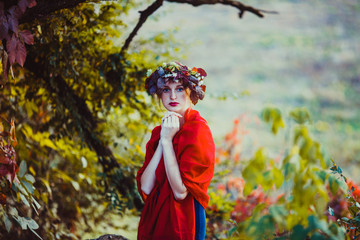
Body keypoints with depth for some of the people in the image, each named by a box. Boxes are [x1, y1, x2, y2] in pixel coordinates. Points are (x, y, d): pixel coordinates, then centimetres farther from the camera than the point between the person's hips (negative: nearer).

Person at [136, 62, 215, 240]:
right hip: (154, 218, 6)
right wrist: (162, 140, -12)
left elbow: (181, 191, -22)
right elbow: (145, 187, -6)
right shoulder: (160, 131, 6)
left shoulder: (198, 130, -14)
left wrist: (167, 140, -19)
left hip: (182, 220, -6)